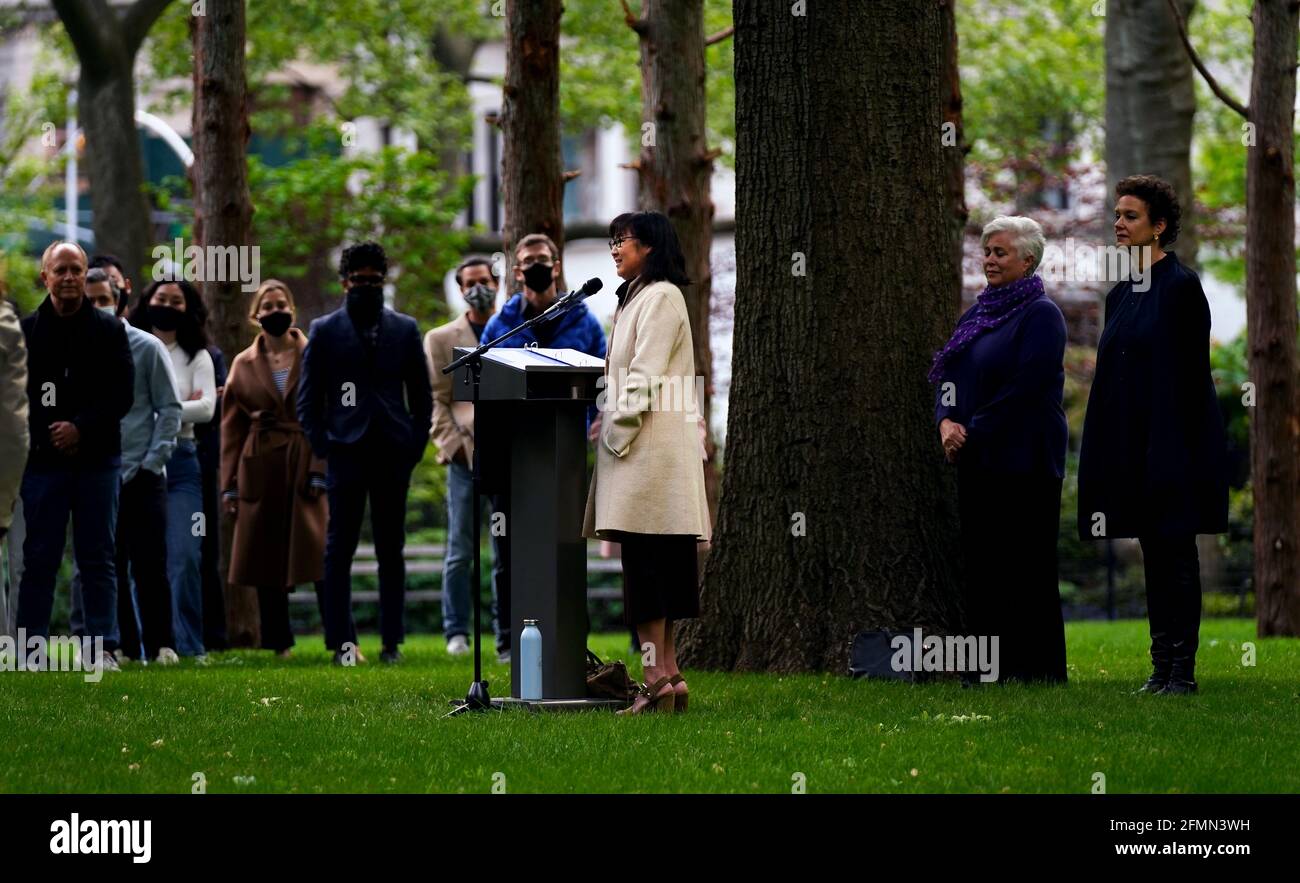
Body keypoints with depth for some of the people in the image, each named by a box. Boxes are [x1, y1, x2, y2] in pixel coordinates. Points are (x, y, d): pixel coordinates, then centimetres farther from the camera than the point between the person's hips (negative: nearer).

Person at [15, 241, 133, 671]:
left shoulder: (109, 330, 7)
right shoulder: (25, 331, 4)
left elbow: (123, 394, 1)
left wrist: (82, 427, -12)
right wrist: (46, 434, -9)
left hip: (97, 461, 1)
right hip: (43, 460, 0)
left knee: (99, 559, 2)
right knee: (38, 559, 1)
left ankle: (103, 648, 4)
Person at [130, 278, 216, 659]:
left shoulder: (197, 357, 8)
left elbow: (207, 408, -5)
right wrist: (180, 407, -6)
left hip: (180, 461, 0)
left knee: (185, 558, -8)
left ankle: (190, 646, -2)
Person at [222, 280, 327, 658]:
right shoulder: (244, 364, 11)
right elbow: (232, 427, 10)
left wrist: (320, 470, -11)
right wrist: (229, 483, 4)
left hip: (304, 467, -3)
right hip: (260, 470, 3)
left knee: (320, 554, -11)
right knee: (266, 561, 4)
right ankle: (278, 645, 11)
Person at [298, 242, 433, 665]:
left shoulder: (405, 329, 11)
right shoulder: (324, 330, 6)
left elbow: (422, 395, 14)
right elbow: (308, 398, 6)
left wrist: (416, 446, 4)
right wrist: (322, 447, -4)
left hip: (393, 454, 2)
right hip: (346, 452, -2)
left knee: (391, 551, 4)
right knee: (339, 551, -3)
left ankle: (392, 642, 7)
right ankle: (341, 642, -3)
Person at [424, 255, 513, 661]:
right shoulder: (441, 339, 11)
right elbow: (435, 402, 6)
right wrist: (454, 445, -6)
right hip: (466, 457, -1)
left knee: (509, 553, 2)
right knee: (460, 551, -5)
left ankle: (508, 637, 5)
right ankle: (456, 632, 0)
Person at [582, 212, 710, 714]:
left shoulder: (661, 297, -8)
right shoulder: (636, 297, 22)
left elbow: (645, 376, -15)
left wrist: (617, 432, -16)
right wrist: (609, 425, 16)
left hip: (653, 446, -10)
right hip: (639, 444, 10)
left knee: (647, 561, -12)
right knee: (657, 564, 7)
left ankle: (659, 676, -15)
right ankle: (667, 674, 6)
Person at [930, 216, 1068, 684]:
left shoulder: (1041, 315, -9)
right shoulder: (977, 314, 16)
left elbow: (1026, 386, -17)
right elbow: (947, 377, 15)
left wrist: (973, 433, -14)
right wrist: (947, 422, -5)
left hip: (1024, 462, -8)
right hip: (978, 462, 8)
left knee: (1026, 565, -4)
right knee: (981, 564, 8)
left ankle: (1036, 667, 0)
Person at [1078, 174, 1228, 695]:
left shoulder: (1181, 286, -9)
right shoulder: (1121, 294, 15)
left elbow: (1192, 371, -13)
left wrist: (1179, 448, -18)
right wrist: (1105, 450, 15)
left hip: (1172, 439, -8)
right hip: (1131, 446, 8)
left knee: (1174, 550, -6)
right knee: (1153, 553, 9)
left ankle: (1183, 670, -3)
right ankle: (1162, 667, 11)